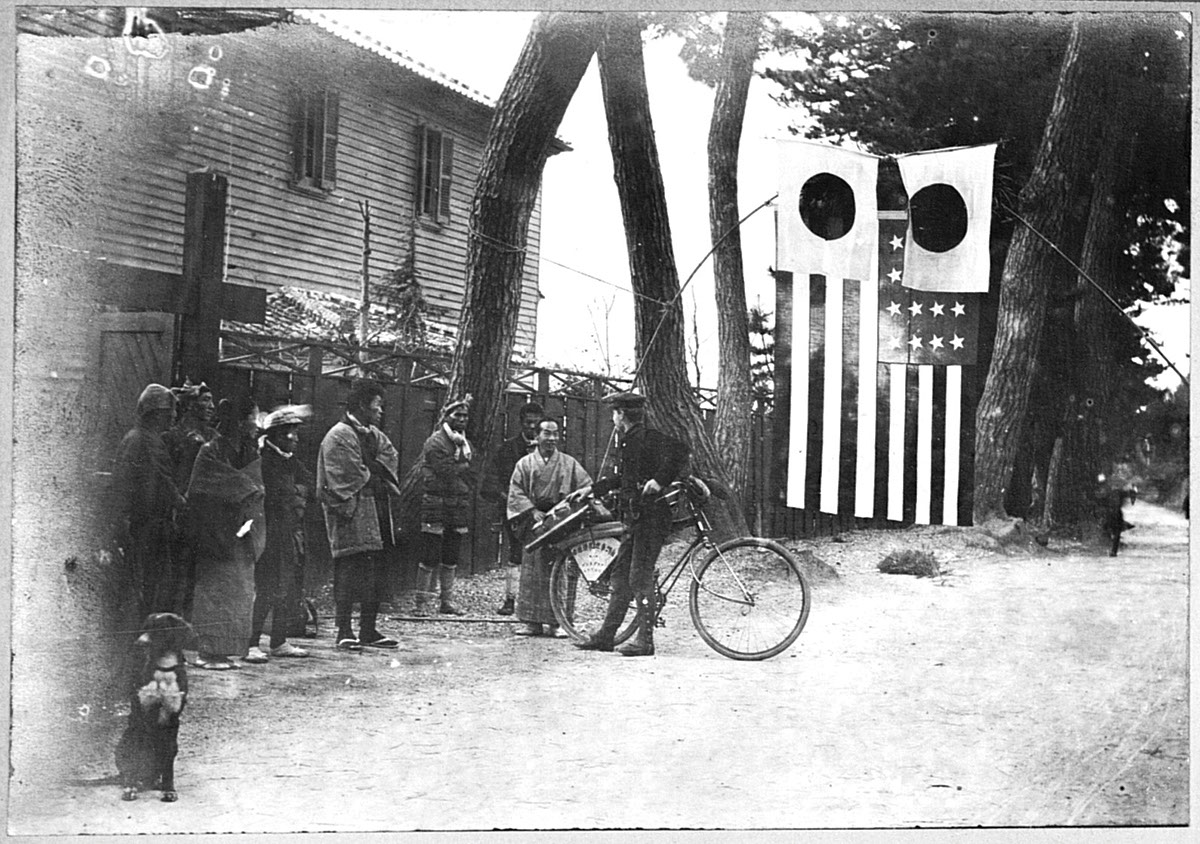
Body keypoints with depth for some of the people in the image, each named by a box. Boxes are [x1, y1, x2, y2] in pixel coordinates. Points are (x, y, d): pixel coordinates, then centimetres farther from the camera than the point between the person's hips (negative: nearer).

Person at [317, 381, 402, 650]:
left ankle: (369, 630, 15)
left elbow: (391, 457, 6)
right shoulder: (339, 436, -10)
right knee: (349, 571, -9)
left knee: (376, 571, 9)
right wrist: (371, 477, -5)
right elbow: (347, 477, -16)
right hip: (350, 515, -9)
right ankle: (344, 632, -5)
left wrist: (369, 471, -8)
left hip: (375, 512, 9)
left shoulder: (374, 435, 19)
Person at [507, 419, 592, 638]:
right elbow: (516, 493, 4)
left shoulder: (569, 463, 13)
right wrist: (532, 511, -10)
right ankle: (531, 621, 3)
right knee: (531, 573, -2)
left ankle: (555, 622, -1)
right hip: (534, 522, 0)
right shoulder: (525, 463, 12)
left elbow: (586, 487, 8)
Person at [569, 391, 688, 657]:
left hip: (652, 517, -10)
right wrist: (590, 489, 30)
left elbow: (679, 451, -28)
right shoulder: (627, 442, 16)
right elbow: (620, 477, 29)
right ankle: (605, 635, 18)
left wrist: (659, 480, -31)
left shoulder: (648, 438, -14)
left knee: (640, 577, -8)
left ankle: (645, 640, -3)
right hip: (636, 518, 10)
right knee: (621, 573, 12)